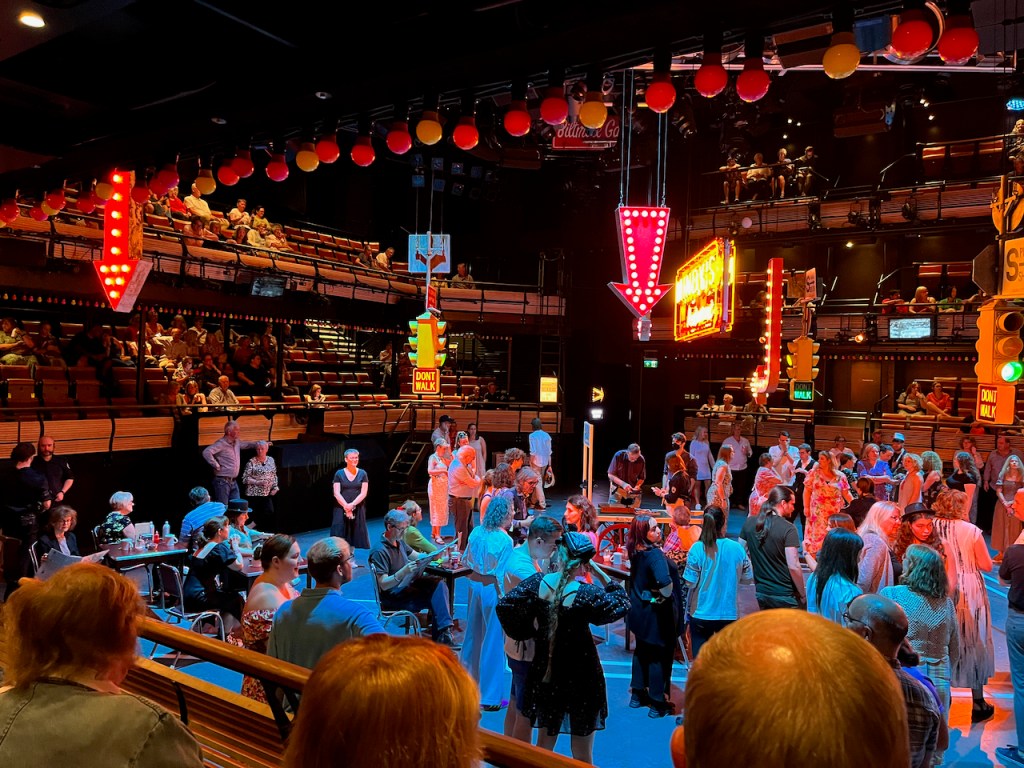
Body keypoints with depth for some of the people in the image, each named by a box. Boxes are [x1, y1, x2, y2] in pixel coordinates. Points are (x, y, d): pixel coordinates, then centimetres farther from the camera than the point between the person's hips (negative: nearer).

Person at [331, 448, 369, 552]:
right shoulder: (339, 474, -1)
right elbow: (336, 493, -6)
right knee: (340, 534, -4)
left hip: (357, 509, 1)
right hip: (341, 508, -1)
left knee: (354, 534, 5)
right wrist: (346, 506, -16)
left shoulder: (362, 473, 2)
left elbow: (363, 493, -4)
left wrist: (352, 505, -15)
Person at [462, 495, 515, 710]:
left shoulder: (476, 532, -1)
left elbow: (467, 562, 8)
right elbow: (503, 575, -20)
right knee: (493, 640, 4)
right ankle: (490, 697, 12)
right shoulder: (505, 541, -20)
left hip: (475, 586, 7)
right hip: (493, 590, -7)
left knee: (473, 634, 22)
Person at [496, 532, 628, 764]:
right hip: (580, 677, -4)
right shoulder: (586, 594, -21)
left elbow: (504, 606, -7)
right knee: (582, 754, 13)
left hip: (545, 674, 4)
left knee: (544, 744, 23)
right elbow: (621, 605, -7)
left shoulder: (537, 582, -11)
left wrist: (526, 631, 3)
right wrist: (602, 575, -7)